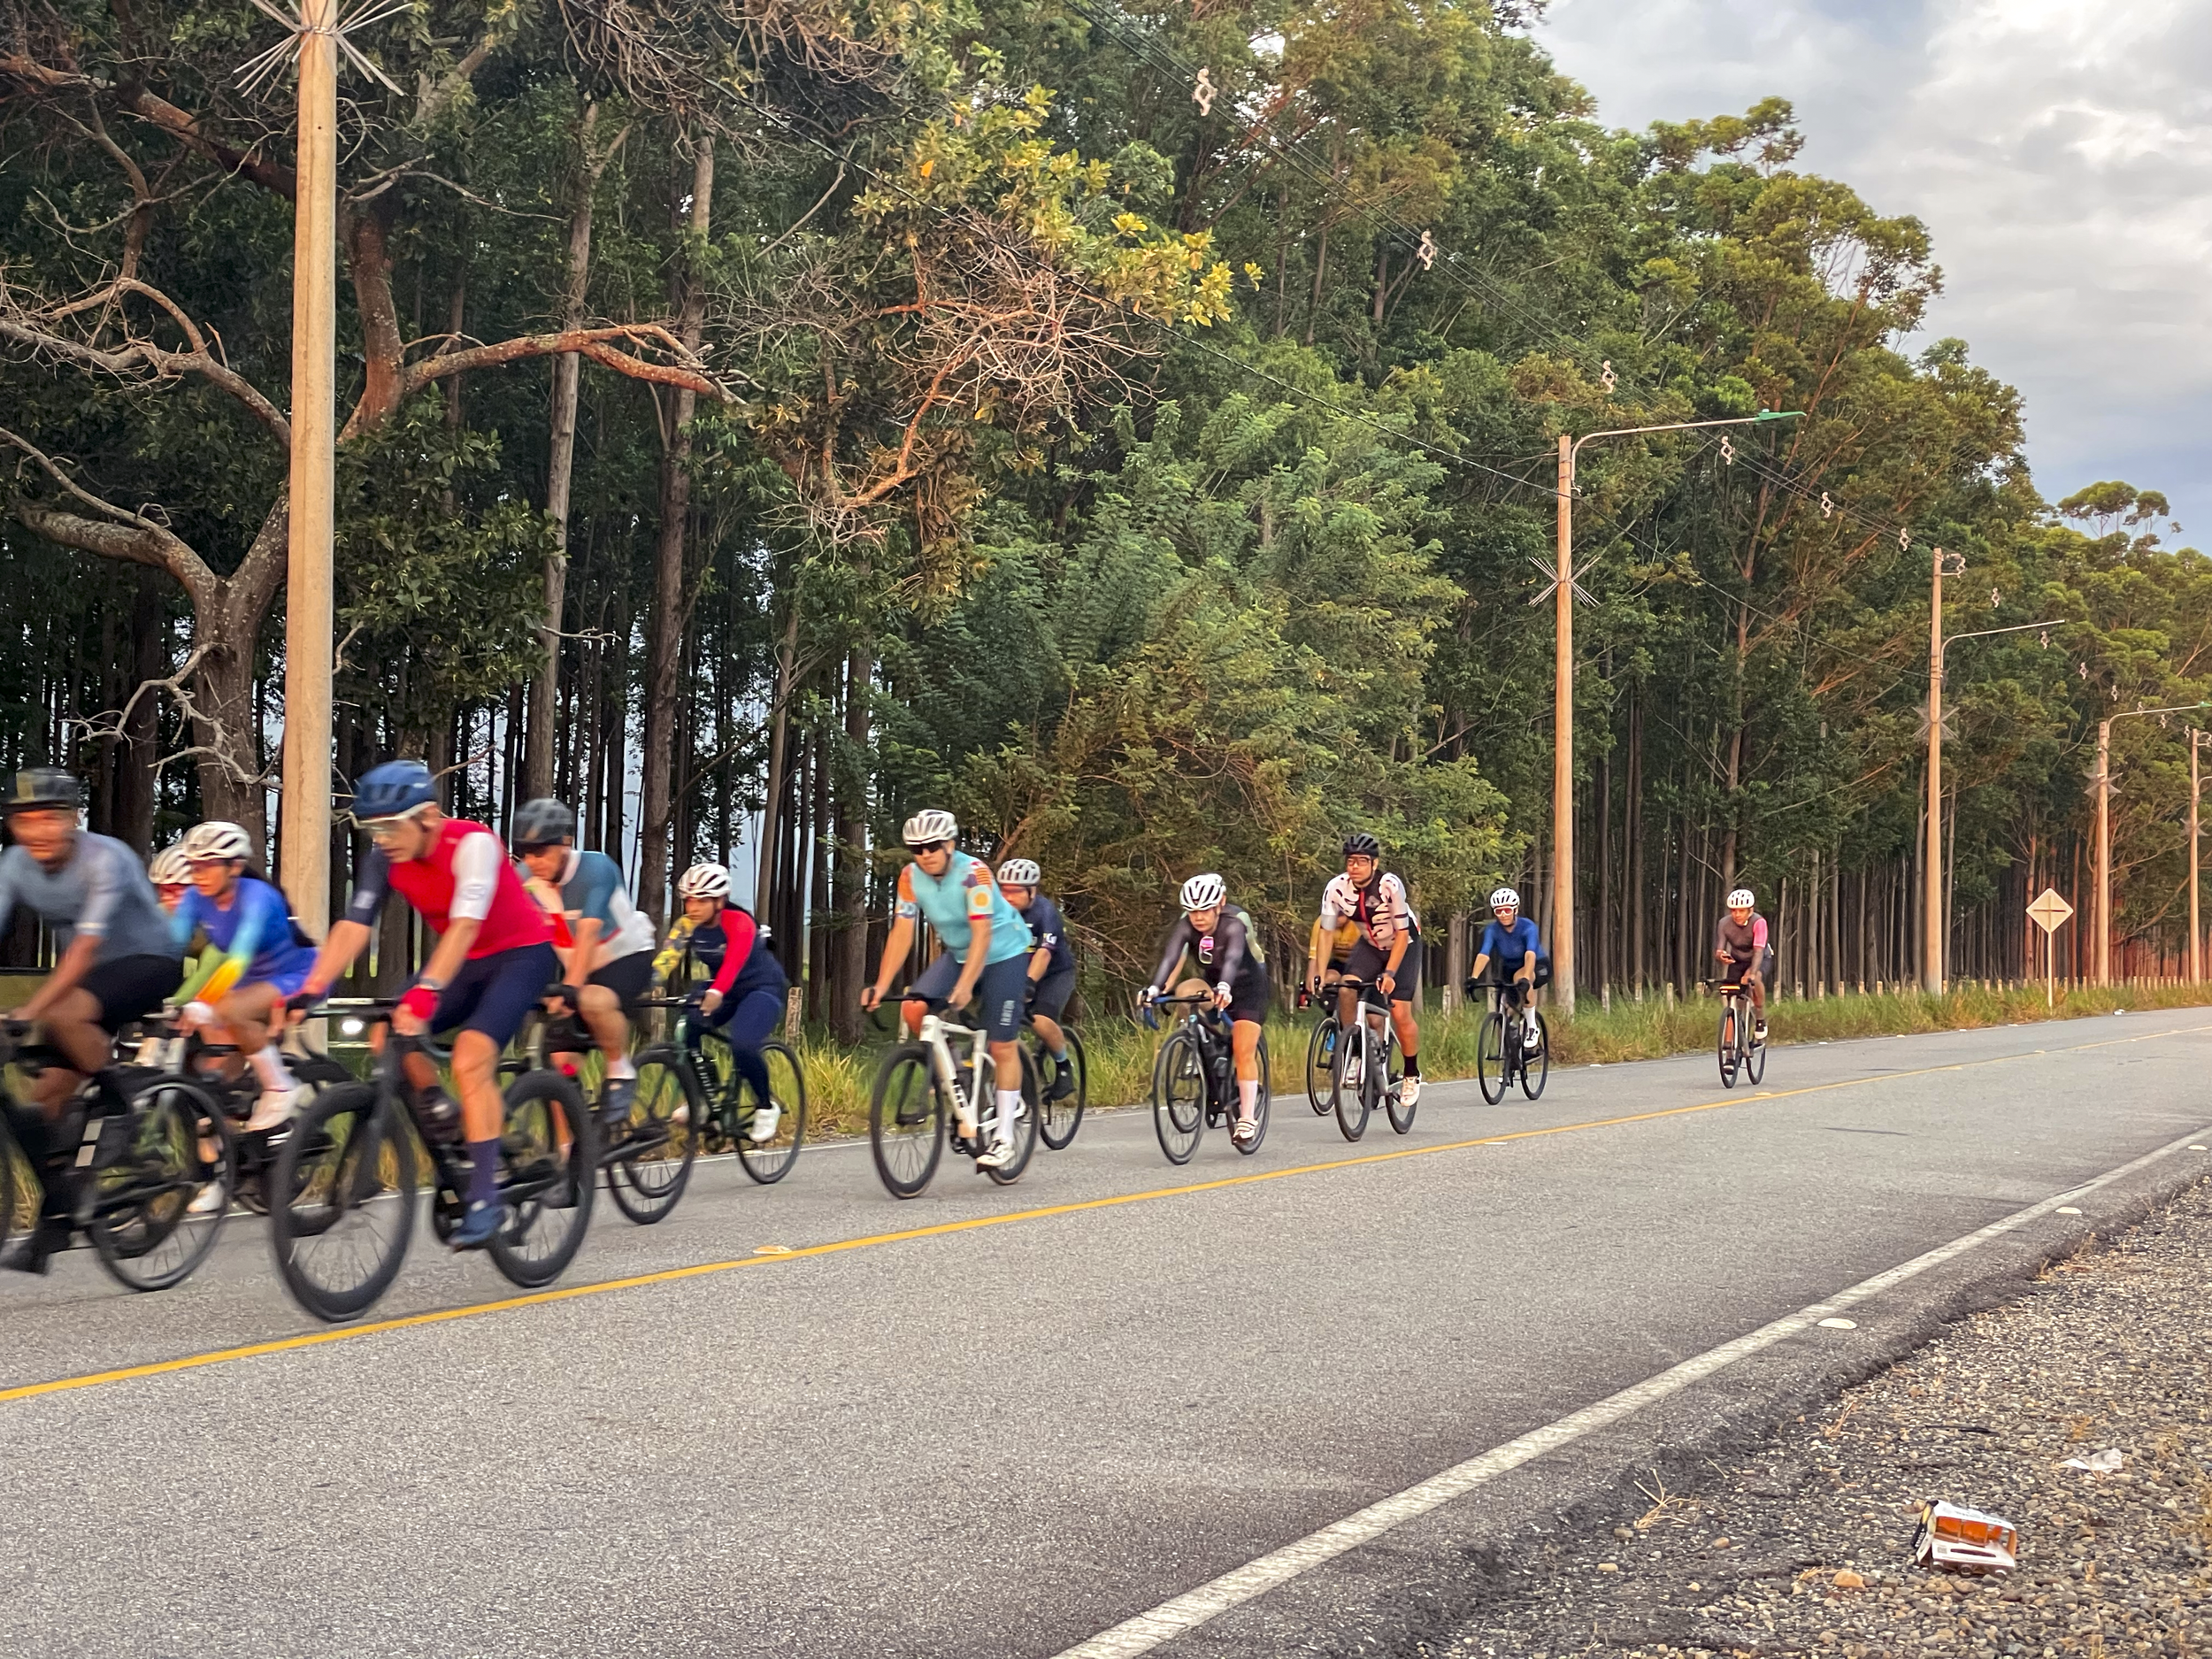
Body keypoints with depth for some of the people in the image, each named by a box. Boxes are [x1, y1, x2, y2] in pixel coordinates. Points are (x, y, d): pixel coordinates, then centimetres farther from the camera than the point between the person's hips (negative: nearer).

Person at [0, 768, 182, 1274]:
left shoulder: (105, 858, -26)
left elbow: (86, 945, -34)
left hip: (149, 962, -7)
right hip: (87, 976, 7)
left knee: (63, 1016, -36)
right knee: (44, 1100, -3)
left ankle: (117, 1102, -13)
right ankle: (56, 1217, 8)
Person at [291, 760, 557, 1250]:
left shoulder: (472, 843, -28)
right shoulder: (385, 858, -11)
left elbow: (465, 924, -39)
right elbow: (352, 926, -17)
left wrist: (425, 990, -51)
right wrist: (311, 989, -30)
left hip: (523, 953, -7)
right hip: (467, 962, 7)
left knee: (471, 1057, -25)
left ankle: (485, 1199, -22)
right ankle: (460, 1128, 6)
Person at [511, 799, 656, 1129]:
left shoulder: (595, 868, -24)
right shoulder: (527, 880, -9)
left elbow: (587, 934, -35)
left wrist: (570, 988, -46)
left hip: (628, 958, -5)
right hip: (576, 967, 5)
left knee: (593, 1002, -37)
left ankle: (621, 1073, -14)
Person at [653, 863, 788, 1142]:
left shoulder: (739, 922, -27)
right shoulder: (686, 925, -12)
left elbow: (734, 962, -43)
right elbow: (666, 959, -24)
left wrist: (715, 993, -62)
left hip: (762, 987, -6)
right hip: (726, 990, 6)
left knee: (742, 1044, -29)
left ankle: (767, 1107, -5)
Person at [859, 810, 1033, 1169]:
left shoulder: (973, 872, -28)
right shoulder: (911, 877, -13)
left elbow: (981, 934, -34)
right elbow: (901, 933, -14)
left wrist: (964, 986, -44)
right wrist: (881, 985, -24)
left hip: (1005, 954, -5)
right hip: (957, 954, 5)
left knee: (1002, 1045, -7)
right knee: (913, 1008, -17)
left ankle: (1004, 1136, 4)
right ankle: (957, 1092, -2)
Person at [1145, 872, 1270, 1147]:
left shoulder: (1234, 924, -32)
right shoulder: (1186, 926, -21)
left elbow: (1233, 958, -50)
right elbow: (1169, 957, -37)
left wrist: (1224, 987, -69)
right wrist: (1155, 987, -55)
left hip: (1247, 984, -5)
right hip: (1212, 983, 5)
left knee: (1243, 1050, -15)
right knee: (1185, 993, -23)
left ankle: (1247, 1117, -8)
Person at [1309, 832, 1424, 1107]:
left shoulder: (1390, 886, -30)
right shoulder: (1336, 888, -21)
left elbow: (1402, 933, -24)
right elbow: (1326, 931, -13)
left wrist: (1389, 973, -31)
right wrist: (1318, 971, -22)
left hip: (1403, 945, -3)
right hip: (1369, 945, 3)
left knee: (1400, 1013, -12)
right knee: (1346, 989, -24)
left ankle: (1412, 1075, 10)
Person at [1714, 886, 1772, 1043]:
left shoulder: (1758, 922, -29)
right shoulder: (1725, 923, -20)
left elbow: (1758, 951, -38)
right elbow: (1718, 950, -23)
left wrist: (1752, 974, -53)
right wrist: (1719, 955, -49)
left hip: (1761, 959, -3)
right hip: (1738, 961, 3)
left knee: (1754, 978, -37)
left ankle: (1761, 1019, -19)